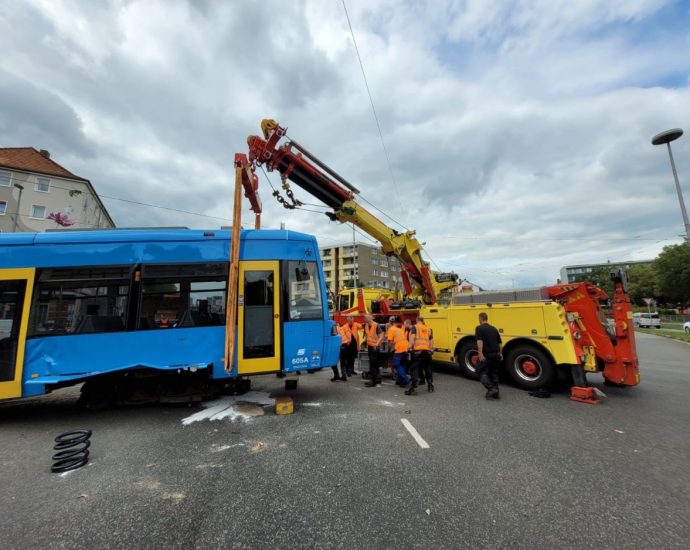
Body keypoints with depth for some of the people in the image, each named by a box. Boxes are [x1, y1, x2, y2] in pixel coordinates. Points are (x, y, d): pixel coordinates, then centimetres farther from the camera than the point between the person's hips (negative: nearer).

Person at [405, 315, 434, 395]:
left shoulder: (414, 327, 3)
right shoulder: (428, 329, 18)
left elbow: (412, 338, -10)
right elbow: (431, 341, 16)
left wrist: (410, 347, -10)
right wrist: (431, 350, 22)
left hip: (417, 351, -5)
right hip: (427, 351, 5)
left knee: (415, 370, -4)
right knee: (428, 369, 20)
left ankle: (413, 389, -9)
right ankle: (430, 386, 32)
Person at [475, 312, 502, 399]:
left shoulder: (479, 328, -8)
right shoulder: (493, 328, 13)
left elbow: (479, 341, -22)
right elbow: (499, 342, 17)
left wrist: (480, 353, -24)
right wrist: (499, 353, 28)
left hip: (486, 354, -7)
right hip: (496, 354, 7)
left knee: (480, 371, 5)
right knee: (494, 372, 18)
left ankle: (491, 388, -8)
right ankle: (495, 393, 18)